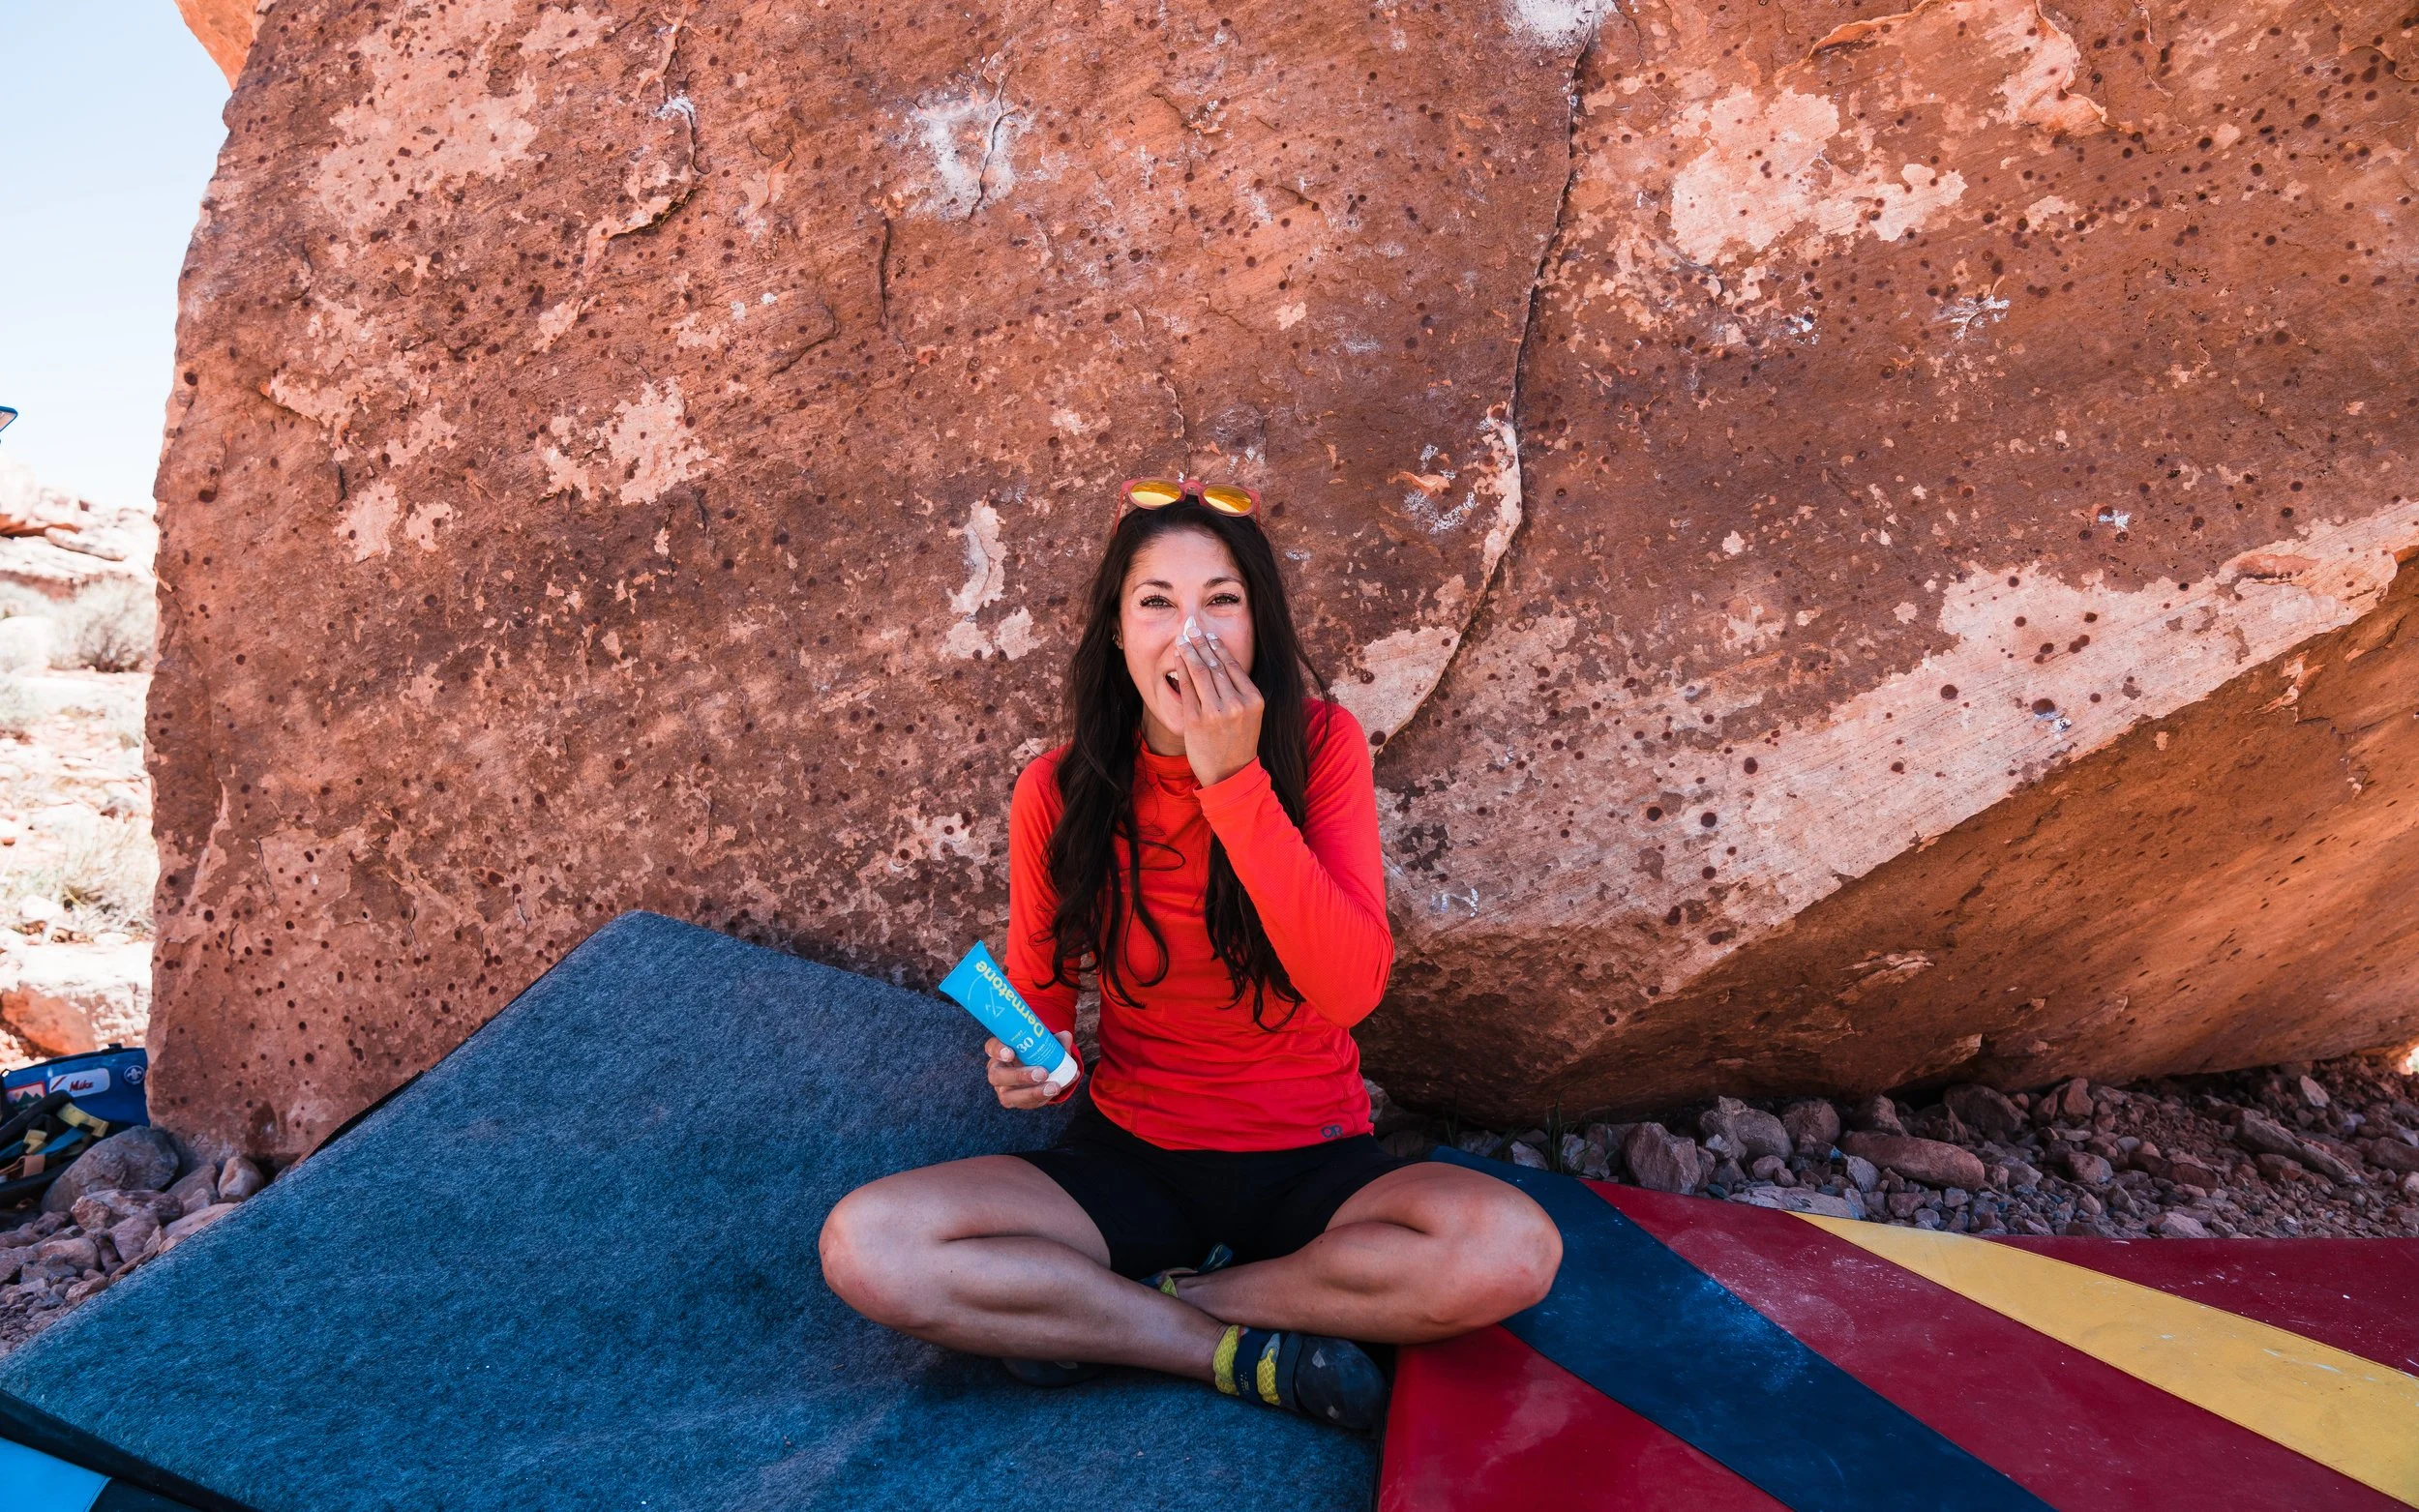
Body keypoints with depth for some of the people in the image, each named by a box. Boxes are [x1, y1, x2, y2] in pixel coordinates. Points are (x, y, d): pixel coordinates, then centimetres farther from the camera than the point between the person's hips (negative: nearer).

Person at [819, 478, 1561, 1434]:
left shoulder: (1320, 744, -10)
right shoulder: (1057, 791, -8)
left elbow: (1351, 988, -22)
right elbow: (1037, 995, 7)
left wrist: (1233, 780, -27)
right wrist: (1031, 1062, -17)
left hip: (1309, 1163, 0)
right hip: (1129, 1160, 1)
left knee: (1514, 1248, -30)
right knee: (864, 1245, -22)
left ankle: (1102, 1317, -13)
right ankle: (1253, 1356, -13)